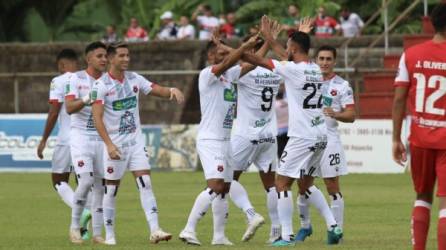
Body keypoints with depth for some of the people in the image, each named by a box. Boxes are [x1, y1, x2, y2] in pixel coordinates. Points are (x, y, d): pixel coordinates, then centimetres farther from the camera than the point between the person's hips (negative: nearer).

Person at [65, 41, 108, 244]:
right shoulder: (77, 79, -4)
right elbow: (69, 108, -16)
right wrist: (88, 98, -31)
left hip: (101, 138, 4)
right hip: (81, 136, -4)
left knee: (101, 186, 2)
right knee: (86, 181, -17)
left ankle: (97, 233, 10)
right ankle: (75, 226, 1)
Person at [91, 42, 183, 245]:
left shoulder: (134, 79, 4)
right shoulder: (101, 85, -11)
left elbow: (157, 90, 4)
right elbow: (97, 118, -16)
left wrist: (172, 90, -20)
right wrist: (109, 145, -24)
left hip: (135, 140, 4)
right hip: (115, 143, -4)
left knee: (145, 183, -9)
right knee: (111, 190, 4)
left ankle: (154, 230, -15)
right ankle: (109, 235, 15)